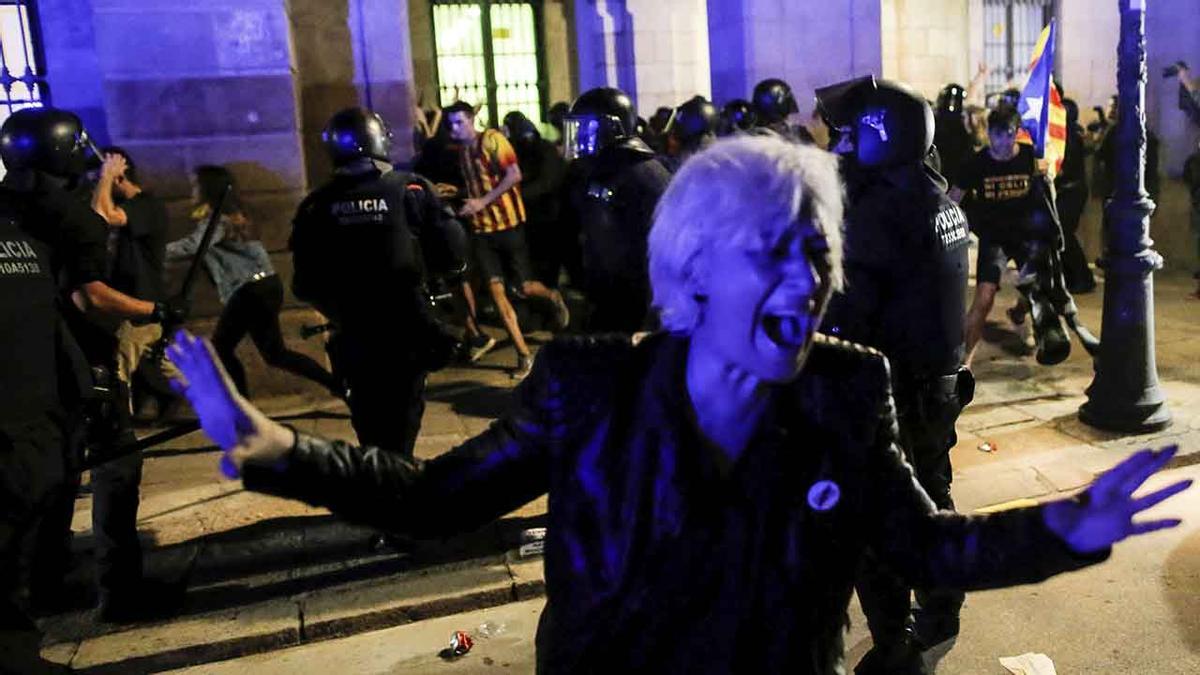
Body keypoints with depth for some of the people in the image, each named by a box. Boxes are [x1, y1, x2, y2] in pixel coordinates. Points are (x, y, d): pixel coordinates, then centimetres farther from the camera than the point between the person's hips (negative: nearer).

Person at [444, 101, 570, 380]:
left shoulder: (492, 139, -9)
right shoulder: (461, 150, 11)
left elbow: (514, 175, -19)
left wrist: (483, 201, -22)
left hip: (508, 224, -5)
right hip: (481, 228, 6)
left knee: (524, 287, -1)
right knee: (496, 291, -3)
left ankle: (554, 298, 36)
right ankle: (524, 354, 3)